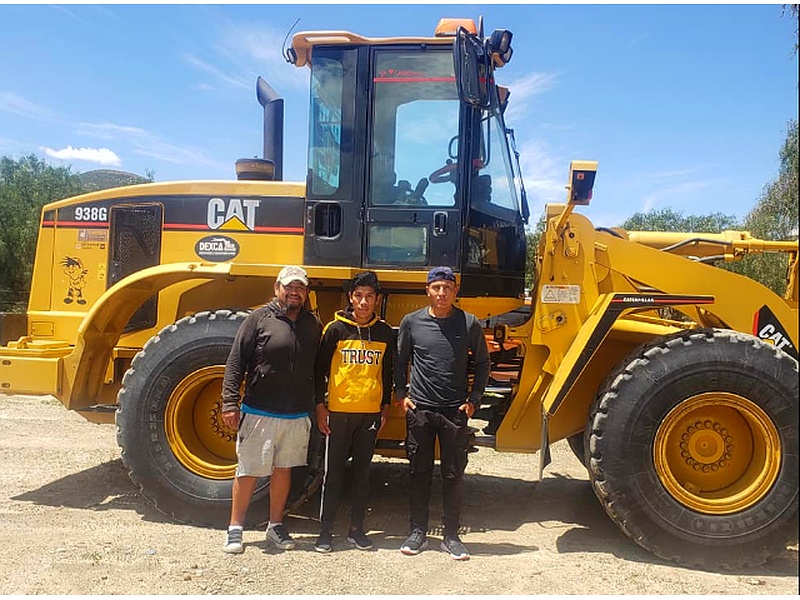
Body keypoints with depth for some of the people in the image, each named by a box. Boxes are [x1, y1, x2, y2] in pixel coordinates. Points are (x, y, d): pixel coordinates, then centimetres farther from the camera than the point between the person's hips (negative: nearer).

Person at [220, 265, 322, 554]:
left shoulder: (313, 325, 7)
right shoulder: (259, 318, -6)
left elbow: (319, 368, 15)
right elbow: (236, 362, -7)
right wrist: (230, 403, -12)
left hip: (297, 416, 4)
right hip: (259, 414, -4)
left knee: (283, 469, 15)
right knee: (248, 472, 5)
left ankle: (276, 525, 30)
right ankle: (235, 529, 21)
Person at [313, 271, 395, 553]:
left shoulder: (385, 332, 5)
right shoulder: (336, 329, -3)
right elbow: (320, 369, -1)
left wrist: (385, 407, 11)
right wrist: (320, 406, -5)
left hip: (370, 413, 3)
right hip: (338, 412, -2)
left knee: (362, 472, 10)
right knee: (333, 472, 5)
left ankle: (356, 528, 22)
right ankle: (326, 530, 16)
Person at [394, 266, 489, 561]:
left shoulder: (469, 323, -2)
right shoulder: (411, 322, -1)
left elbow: (482, 363, 8)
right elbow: (400, 361, 11)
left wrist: (474, 399, 2)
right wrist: (401, 393, 3)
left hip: (455, 412, 0)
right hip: (419, 409, 1)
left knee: (454, 475, 7)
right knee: (419, 472, 10)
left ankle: (451, 536, 19)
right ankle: (418, 532, 23)